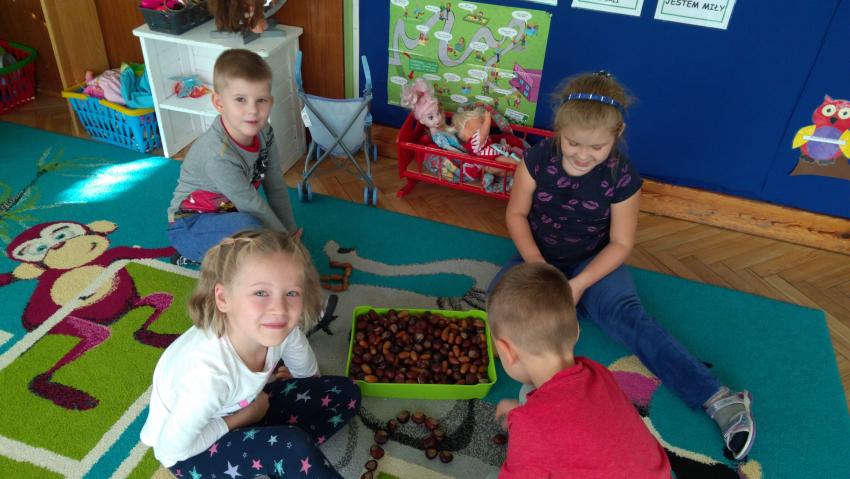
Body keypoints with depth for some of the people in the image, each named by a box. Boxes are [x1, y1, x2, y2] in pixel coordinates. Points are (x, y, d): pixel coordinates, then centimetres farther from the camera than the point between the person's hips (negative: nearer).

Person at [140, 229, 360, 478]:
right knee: (292, 446, -30)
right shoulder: (210, 373, -40)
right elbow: (173, 446, -24)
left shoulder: (283, 330, -23)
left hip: (244, 405, 7)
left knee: (346, 393, 0)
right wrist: (241, 419, -17)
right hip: (187, 450, -6)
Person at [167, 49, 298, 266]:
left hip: (230, 214, 8)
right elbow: (252, 205, -25)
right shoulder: (217, 154, -32)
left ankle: (203, 254, 6)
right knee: (249, 226, -35)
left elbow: (276, 188, -4)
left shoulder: (263, 132, -11)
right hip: (190, 225, -8)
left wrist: (290, 234, -4)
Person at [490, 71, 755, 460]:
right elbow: (516, 214, -6)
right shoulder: (537, 160, -15)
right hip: (538, 256, 3)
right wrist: (535, 263, -22)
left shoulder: (622, 178, -17)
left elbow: (620, 243, -11)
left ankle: (718, 399, -27)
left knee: (626, 314, -27)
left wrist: (580, 283, -26)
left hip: (594, 262, -3)